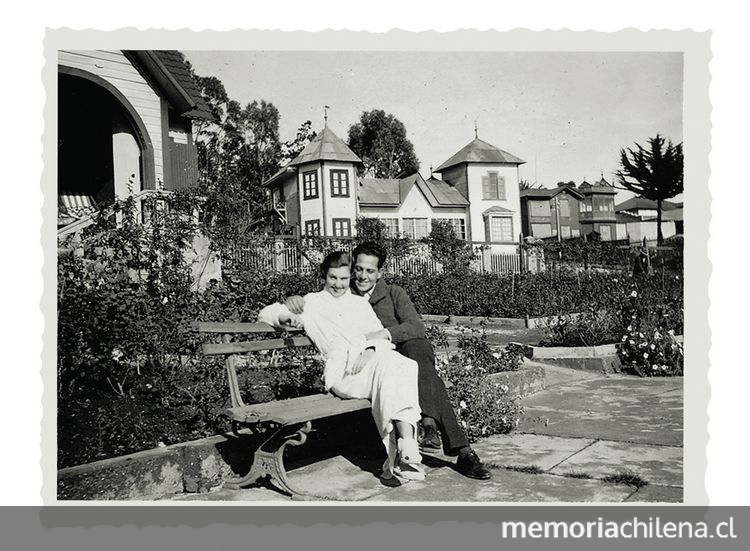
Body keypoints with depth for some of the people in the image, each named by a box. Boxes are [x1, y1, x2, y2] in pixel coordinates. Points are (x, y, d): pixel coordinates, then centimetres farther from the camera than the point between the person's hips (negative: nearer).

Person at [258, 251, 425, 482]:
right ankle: (406, 448, -42)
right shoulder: (311, 303, 23)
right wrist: (286, 317, -4)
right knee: (387, 367, -35)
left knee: (403, 367, -33)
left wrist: (369, 351, -8)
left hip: (373, 358, 3)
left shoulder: (360, 303, 30)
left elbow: (378, 334, 16)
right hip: (341, 368, -3)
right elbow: (265, 313, 20)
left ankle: (401, 450, -39)